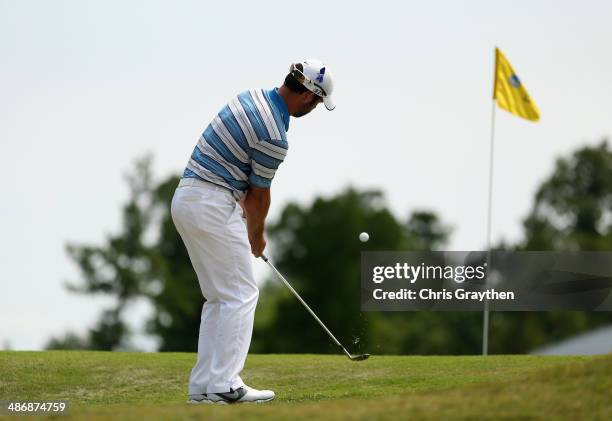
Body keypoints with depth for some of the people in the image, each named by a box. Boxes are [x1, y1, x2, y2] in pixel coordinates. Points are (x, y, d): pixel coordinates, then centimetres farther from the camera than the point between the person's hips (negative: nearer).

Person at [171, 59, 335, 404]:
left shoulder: (251, 98, 10)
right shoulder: (274, 136, -17)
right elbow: (260, 194, -3)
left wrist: (246, 210, 19)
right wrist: (256, 236, 13)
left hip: (186, 199, 9)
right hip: (214, 205, -9)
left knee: (219, 297, 13)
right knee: (241, 294, -4)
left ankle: (204, 385, 11)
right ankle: (224, 385, -9)